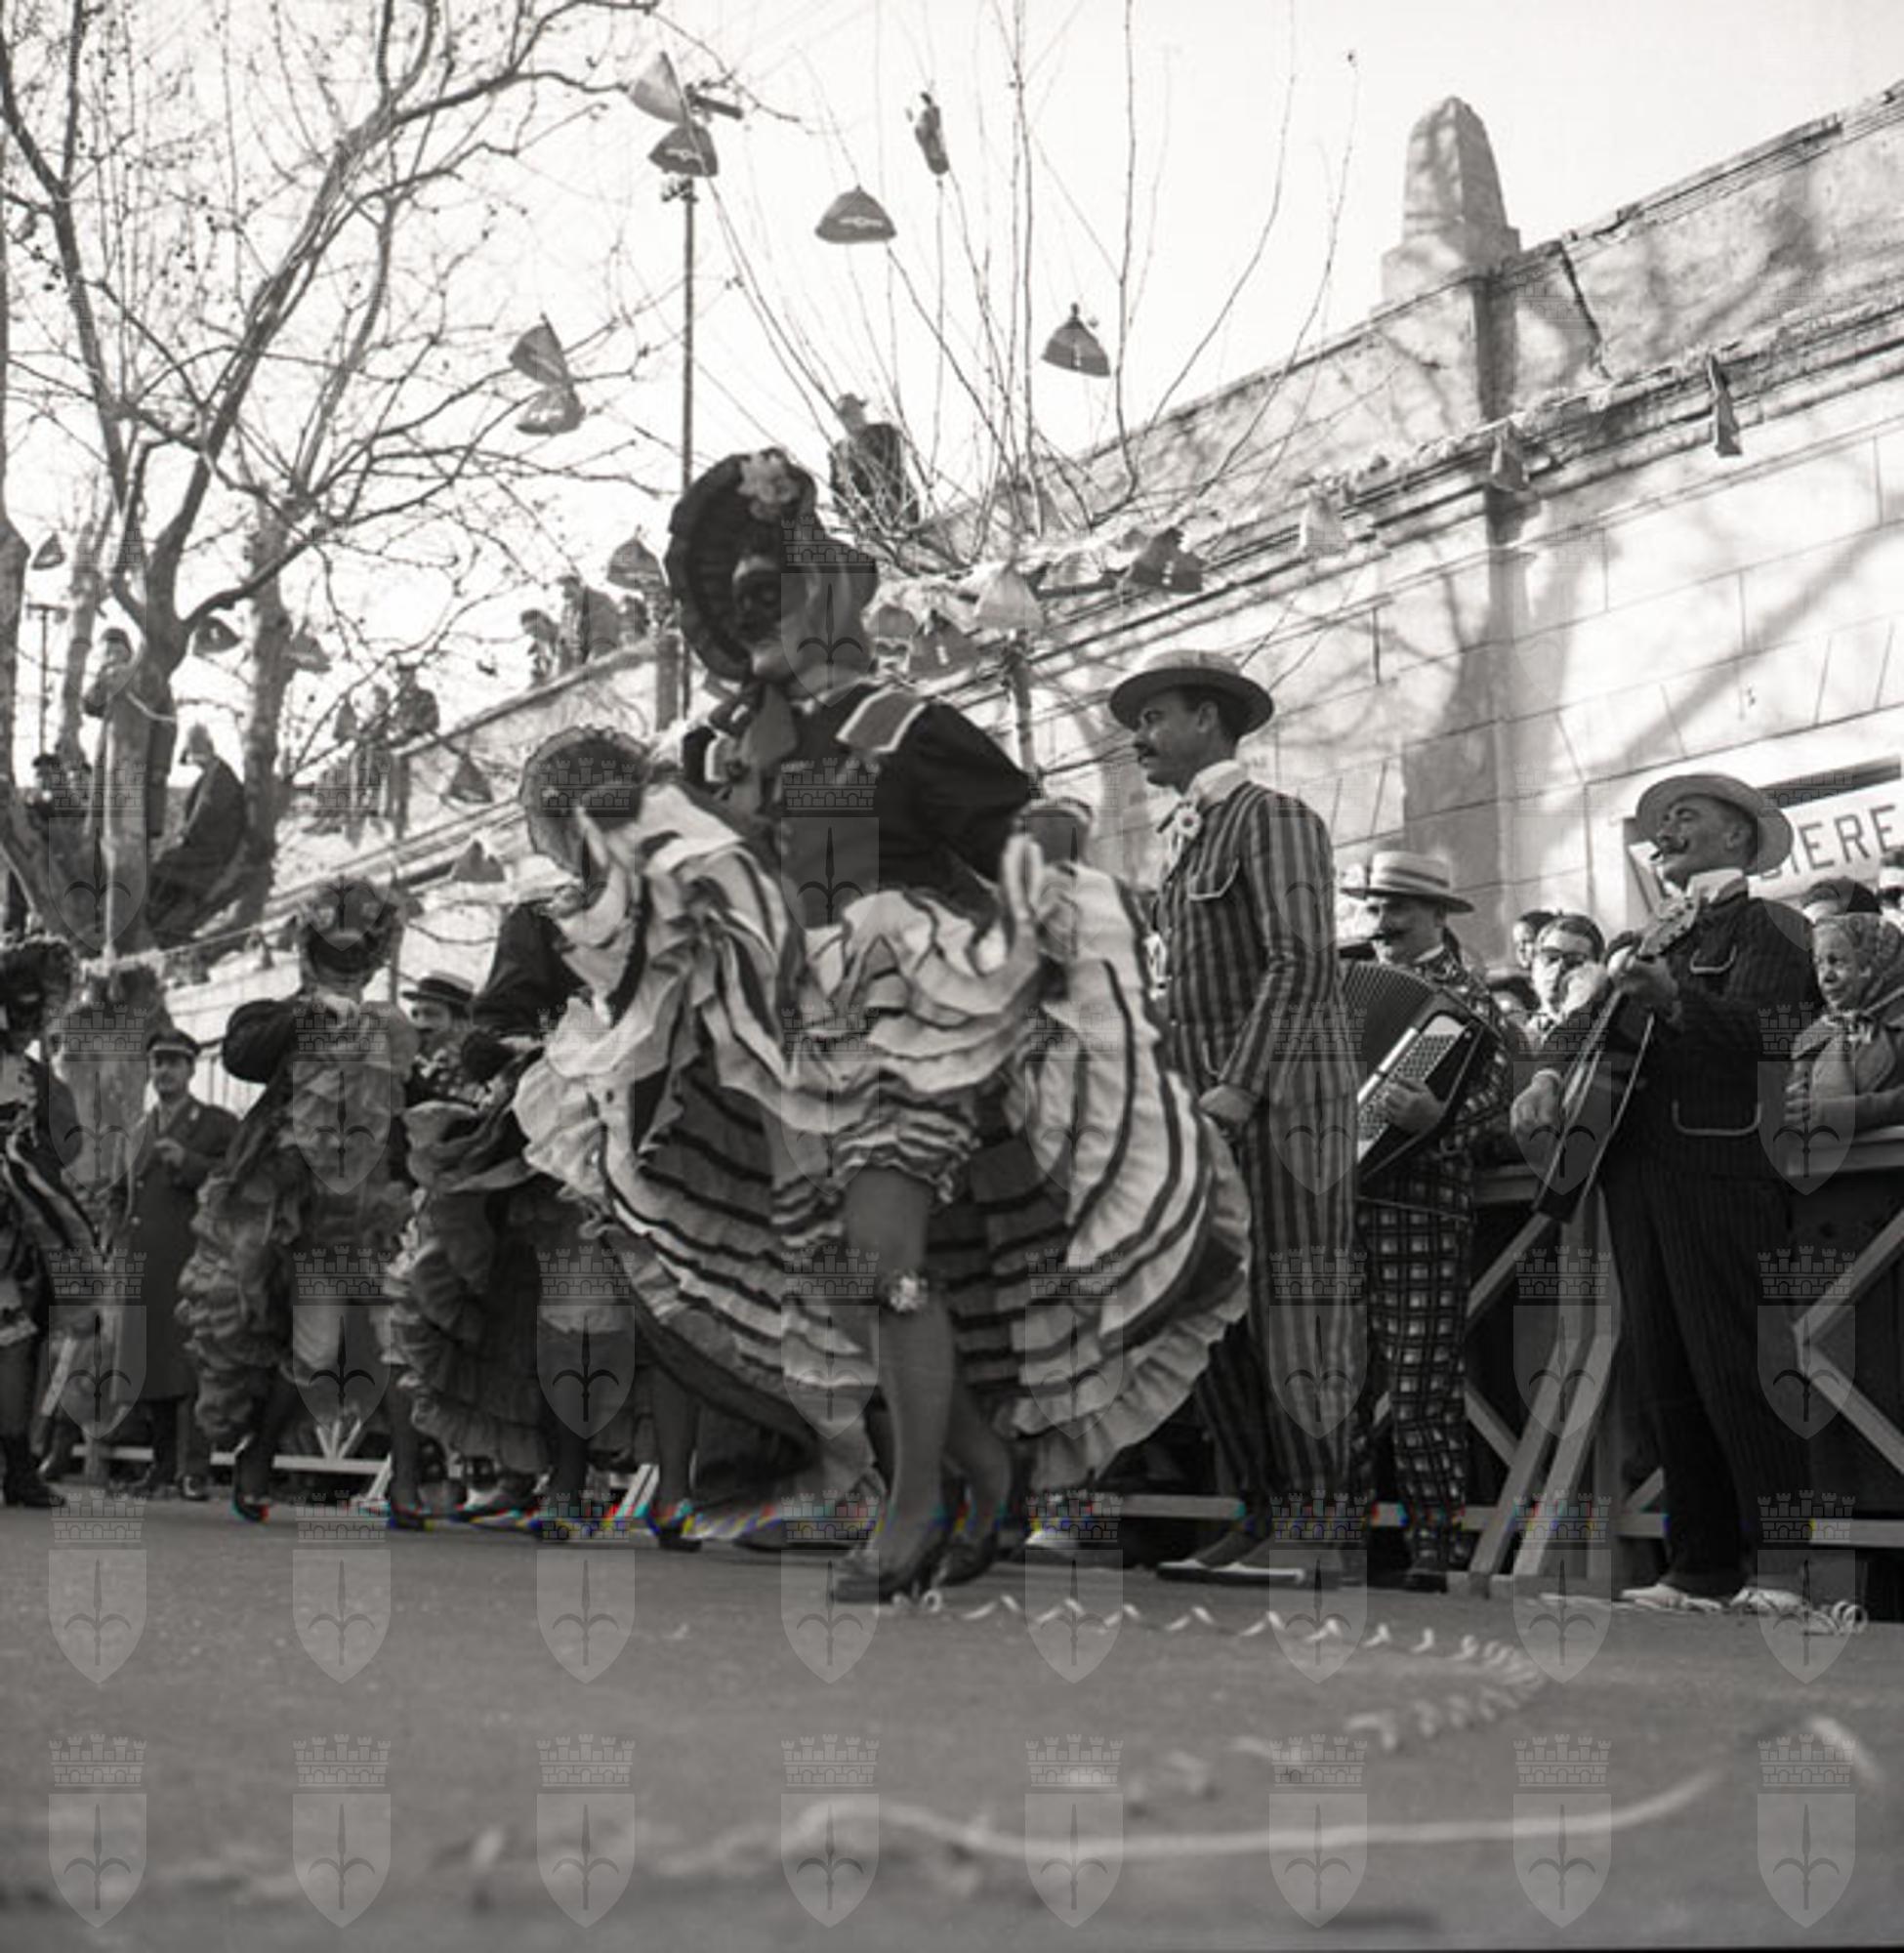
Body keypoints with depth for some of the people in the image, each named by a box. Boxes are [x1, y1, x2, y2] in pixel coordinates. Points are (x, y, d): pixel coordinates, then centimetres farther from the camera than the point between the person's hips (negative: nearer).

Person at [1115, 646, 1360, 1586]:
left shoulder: (1274, 818, -4)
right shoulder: (1185, 841, 22)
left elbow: (1302, 963, -15)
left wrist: (1242, 1086, -23)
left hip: (1281, 1096, -9)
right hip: (1208, 1108, 9)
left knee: (1293, 1300, -9)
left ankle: (1317, 1527, -8)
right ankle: (1260, 1514, 8)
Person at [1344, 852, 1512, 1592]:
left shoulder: (1464, 999, 0)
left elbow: (1493, 1099, -12)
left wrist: (1434, 1119, -29)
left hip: (1420, 1209, -6)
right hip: (1343, 1200, 6)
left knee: (1420, 1390, -6)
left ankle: (1435, 1546, -1)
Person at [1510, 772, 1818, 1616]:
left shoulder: (1769, 927, 3)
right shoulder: (1647, 941, 25)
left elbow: (1757, 1032, -12)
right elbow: (1589, 1019, 14)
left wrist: (1674, 1000, -30)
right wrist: (1549, 1073, -7)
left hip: (1720, 1172, -7)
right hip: (1636, 1172, 7)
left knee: (1735, 1372, -11)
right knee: (1664, 1378, 6)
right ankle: (1703, 1570, 10)